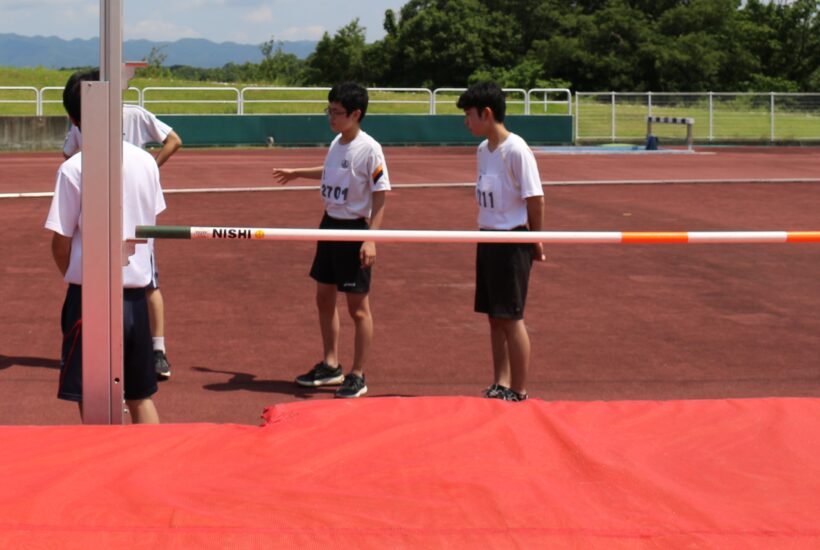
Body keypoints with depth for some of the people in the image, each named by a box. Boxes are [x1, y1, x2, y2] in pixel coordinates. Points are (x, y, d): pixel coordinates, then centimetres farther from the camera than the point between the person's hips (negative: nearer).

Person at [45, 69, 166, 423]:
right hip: (137, 294, 5)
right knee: (142, 397, 14)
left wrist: (73, 276, 10)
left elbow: (61, 243, -7)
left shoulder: (74, 169, -12)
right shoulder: (146, 161, 3)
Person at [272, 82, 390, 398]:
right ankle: (330, 365, 28)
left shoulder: (369, 149, -16)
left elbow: (380, 196, -17)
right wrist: (297, 173, 37)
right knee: (324, 298, 14)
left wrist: (370, 239, -24)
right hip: (329, 224, 8)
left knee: (357, 306, 0)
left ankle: (358, 376, 9)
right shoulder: (337, 143, 7)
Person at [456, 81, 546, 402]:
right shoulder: (484, 150, 9)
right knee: (494, 316, 13)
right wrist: (486, 233, 8)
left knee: (511, 318, -3)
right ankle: (500, 384, 23)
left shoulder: (516, 150, -16)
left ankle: (518, 392, 6)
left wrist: (535, 240, -4)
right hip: (487, 239, 8)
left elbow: (535, 198, -13)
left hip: (513, 241, -8)